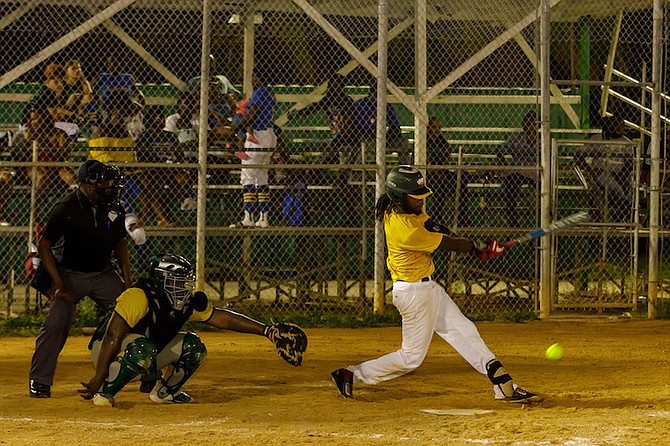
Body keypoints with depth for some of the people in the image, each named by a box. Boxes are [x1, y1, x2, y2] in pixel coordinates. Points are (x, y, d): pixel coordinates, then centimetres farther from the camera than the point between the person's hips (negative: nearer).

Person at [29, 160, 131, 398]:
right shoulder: (66, 208, -18)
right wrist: (59, 285, -16)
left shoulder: (113, 208, -5)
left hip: (105, 274, 4)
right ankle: (39, 381, -3)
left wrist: (126, 276, -1)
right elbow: (44, 245, -11)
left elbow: (119, 242, 11)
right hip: (71, 275, -4)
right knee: (55, 325, -18)